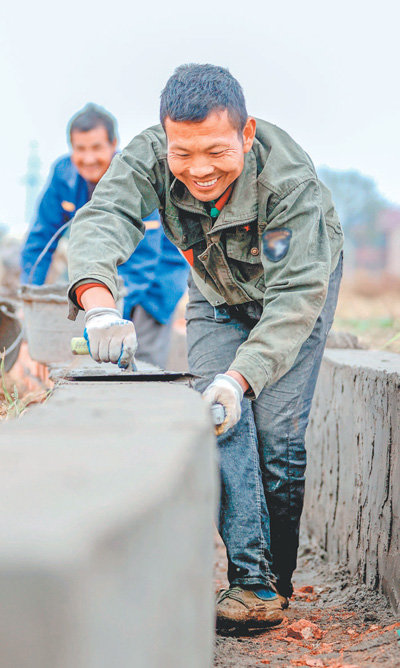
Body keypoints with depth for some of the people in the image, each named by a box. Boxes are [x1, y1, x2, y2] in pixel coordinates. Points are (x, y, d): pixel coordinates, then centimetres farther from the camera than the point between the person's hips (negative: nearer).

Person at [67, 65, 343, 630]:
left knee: (277, 432, -12)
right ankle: (252, 577, -11)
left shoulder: (290, 177, -38)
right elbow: (101, 219, -45)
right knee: (222, 422, -13)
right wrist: (100, 304, -67)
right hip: (216, 294, 3)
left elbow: (297, 293, -40)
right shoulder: (148, 159, -30)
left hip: (299, 287, -3)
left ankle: (276, 578, 3)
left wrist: (240, 377, -53)